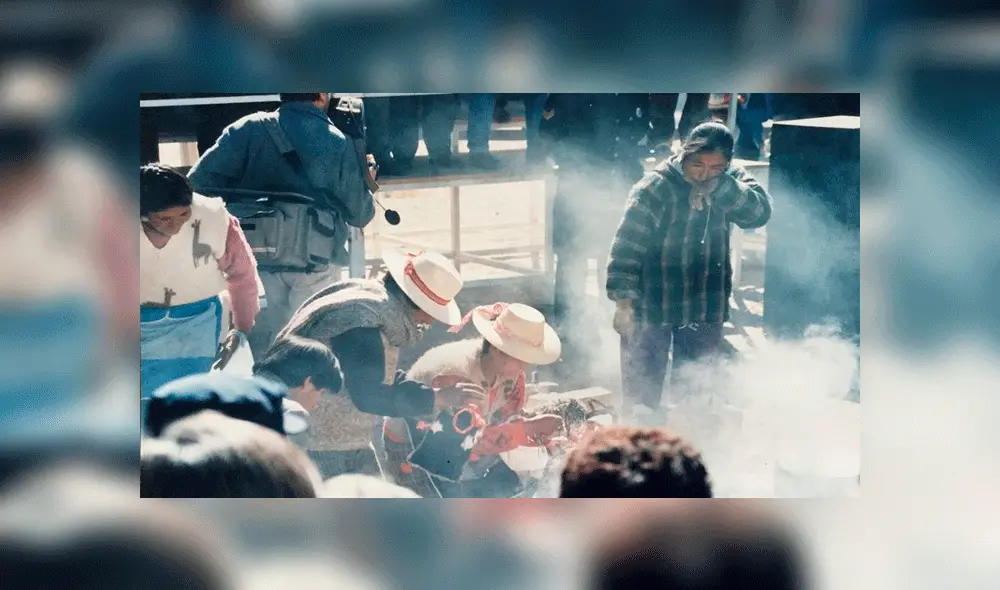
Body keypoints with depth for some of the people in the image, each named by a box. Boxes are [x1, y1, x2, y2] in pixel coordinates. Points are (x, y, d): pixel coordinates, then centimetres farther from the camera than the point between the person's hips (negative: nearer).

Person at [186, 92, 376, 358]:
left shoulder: (250, 129, -5)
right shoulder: (339, 144, -7)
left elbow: (200, 179, -12)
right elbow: (360, 215, 1)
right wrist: (364, 181, 22)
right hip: (318, 264, -1)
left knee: (261, 347, 15)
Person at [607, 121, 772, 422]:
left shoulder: (731, 181, -3)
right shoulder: (654, 189, -18)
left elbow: (760, 212, -18)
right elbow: (627, 245, -20)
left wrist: (720, 188, -31)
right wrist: (623, 301, -26)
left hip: (706, 307, 5)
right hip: (653, 306, -4)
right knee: (644, 383, 2)